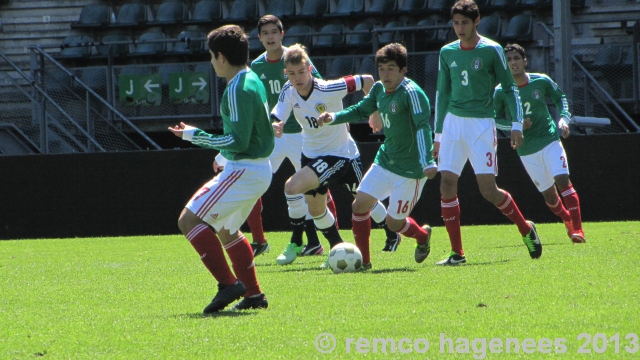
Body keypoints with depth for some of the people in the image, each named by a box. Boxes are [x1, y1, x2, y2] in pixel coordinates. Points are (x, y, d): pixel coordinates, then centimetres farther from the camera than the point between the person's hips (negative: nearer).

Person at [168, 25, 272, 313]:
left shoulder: (238, 89, -20)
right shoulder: (253, 81, 12)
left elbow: (238, 141, -23)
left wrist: (194, 136, -17)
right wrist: (224, 156, 21)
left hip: (243, 171, -10)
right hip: (258, 170, 10)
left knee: (189, 220, -12)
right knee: (226, 230, 25)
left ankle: (228, 284, -16)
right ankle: (253, 294, 27)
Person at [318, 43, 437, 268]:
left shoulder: (412, 93, -20)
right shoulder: (379, 90, 4)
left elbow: (423, 127, -29)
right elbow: (360, 111, 21)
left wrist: (428, 162, -39)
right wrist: (333, 118, 4)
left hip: (410, 169, -8)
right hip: (385, 161, 8)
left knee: (394, 222, 0)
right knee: (359, 205, 1)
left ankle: (422, 236, 32)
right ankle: (362, 259, 15)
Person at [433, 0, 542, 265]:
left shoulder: (491, 50, -3)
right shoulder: (447, 52, 10)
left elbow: (509, 87, 1)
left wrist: (517, 124, -7)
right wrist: (438, 134, 16)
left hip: (481, 124, -4)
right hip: (452, 123, 4)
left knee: (488, 189, -8)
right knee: (447, 184, -6)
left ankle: (526, 230, 16)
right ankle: (456, 252, 0)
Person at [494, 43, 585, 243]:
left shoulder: (541, 82, -4)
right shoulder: (500, 92, -7)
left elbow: (560, 97, 12)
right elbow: (496, 119, 2)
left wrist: (564, 118, -4)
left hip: (549, 139, -1)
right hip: (526, 150, 1)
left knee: (563, 180, -18)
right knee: (548, 194, 5)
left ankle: (577, 229, -18)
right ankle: (568, 221, 32)